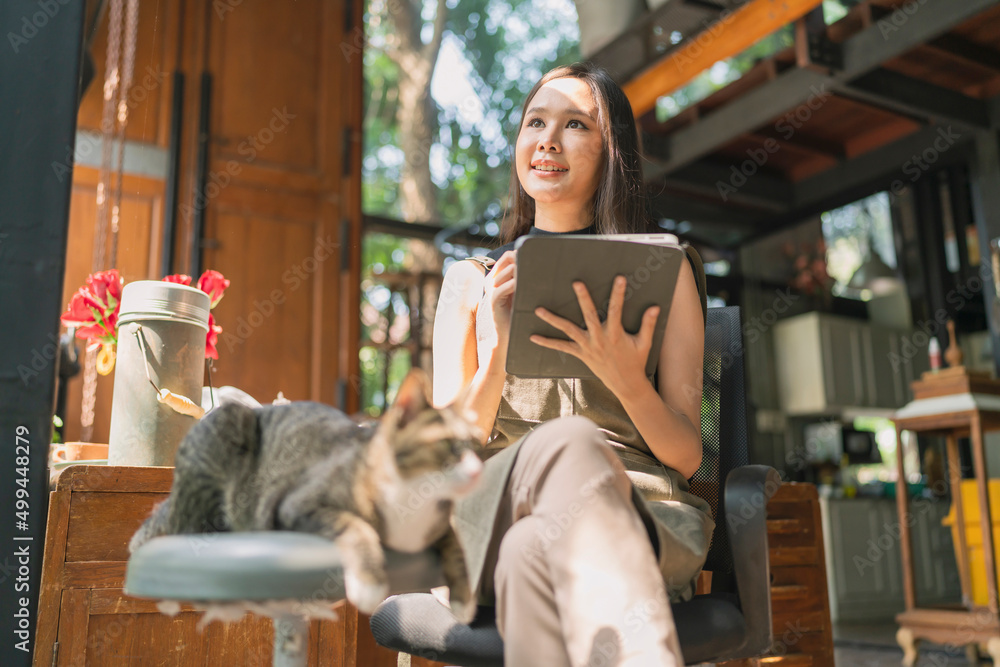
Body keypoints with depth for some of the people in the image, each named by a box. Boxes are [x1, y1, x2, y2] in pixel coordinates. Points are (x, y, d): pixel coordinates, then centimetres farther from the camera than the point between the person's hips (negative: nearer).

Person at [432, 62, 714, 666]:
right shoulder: (471, 281, 17)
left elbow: (688, 456, 6)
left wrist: (626, 379, -16)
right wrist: (497, 353, -13)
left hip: (642, 514, -1)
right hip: (492, 510, 1)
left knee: (536, 552, -38)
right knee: (566, 442, -36)